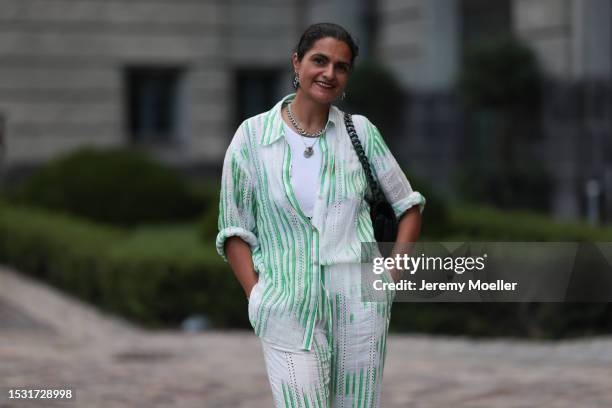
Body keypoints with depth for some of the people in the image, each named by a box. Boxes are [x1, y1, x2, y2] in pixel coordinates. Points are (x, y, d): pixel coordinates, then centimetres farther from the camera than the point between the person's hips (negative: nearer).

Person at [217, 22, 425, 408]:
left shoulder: (361, 132, 4)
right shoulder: (253, 135, 0)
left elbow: (409, 205, 14)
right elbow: (235, 230, 3)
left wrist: (393, 275, 2)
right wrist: (258, 299, -6)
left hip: (360, 304, 2)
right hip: (289, 312, -1)